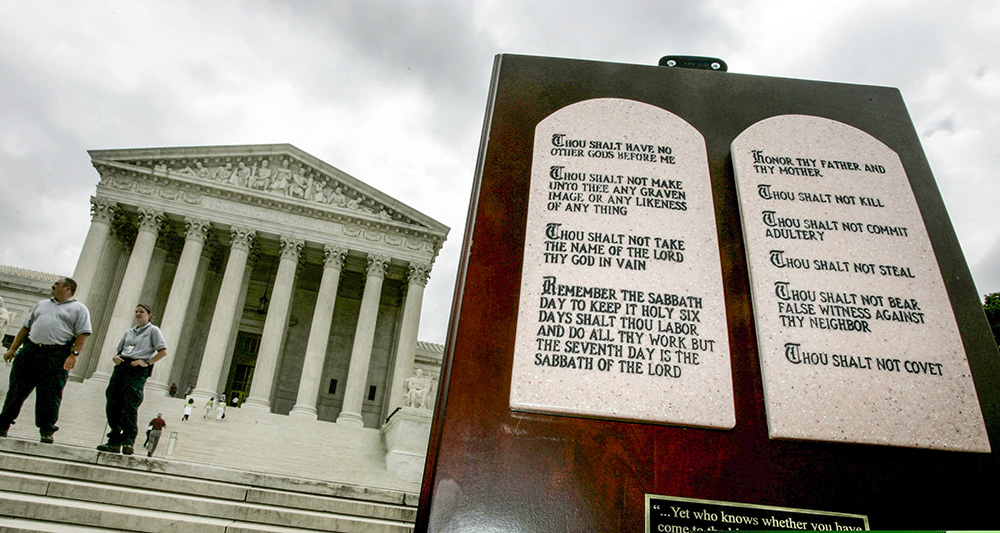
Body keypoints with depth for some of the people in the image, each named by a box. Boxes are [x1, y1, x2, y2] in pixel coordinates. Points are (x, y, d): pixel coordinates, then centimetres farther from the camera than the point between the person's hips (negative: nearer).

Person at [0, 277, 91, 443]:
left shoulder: (79, 309, 6)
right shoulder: (42, 304, 23)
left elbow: (83, 333, -4)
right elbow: (26, 327, 23)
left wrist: (74, 354, -16)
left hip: (56, 356, -5)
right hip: (30, 350, 5)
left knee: (50, 395, -6)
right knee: (16, 390, 7)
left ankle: (47, 432, 0)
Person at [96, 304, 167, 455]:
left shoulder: (153, 330, 7)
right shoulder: (129, 332, 26)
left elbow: (163, 352, -2)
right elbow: (119, 350, 27)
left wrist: (147, 362, -13)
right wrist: (116, 357, 4)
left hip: (138, 370, -6)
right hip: (121, 367, 6)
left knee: (130, 405, -16)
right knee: (112, 404, 1)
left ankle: (128, 442, -19)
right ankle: (114, 442, 7)